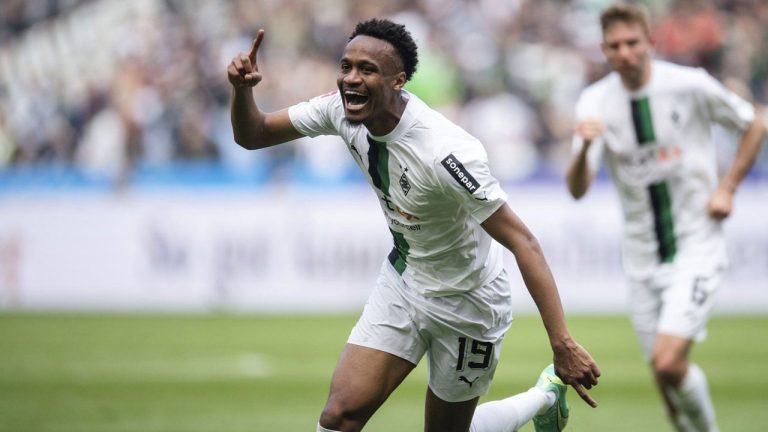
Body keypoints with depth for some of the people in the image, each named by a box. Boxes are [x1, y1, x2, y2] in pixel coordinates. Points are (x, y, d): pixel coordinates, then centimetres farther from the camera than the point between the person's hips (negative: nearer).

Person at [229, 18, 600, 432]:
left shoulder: (445, 152, -34)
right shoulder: (342, 110, -14)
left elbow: (523, 242, -32)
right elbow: (253, 134, 0)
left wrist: (563, 345, -37)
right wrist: (242, 89, -24)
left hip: (466, 302, -6)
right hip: (402, 281, 6)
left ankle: (546, 396, 36)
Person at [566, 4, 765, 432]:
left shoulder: (690, 86, -10)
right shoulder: (596, 102, -4)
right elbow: (577, 190, -13)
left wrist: (727, 188, -2)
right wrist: (585, 147, -33)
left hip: (697, 246, -4)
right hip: (643, 255, 4)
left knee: (668, 361, -19)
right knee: (665, 373, 6)